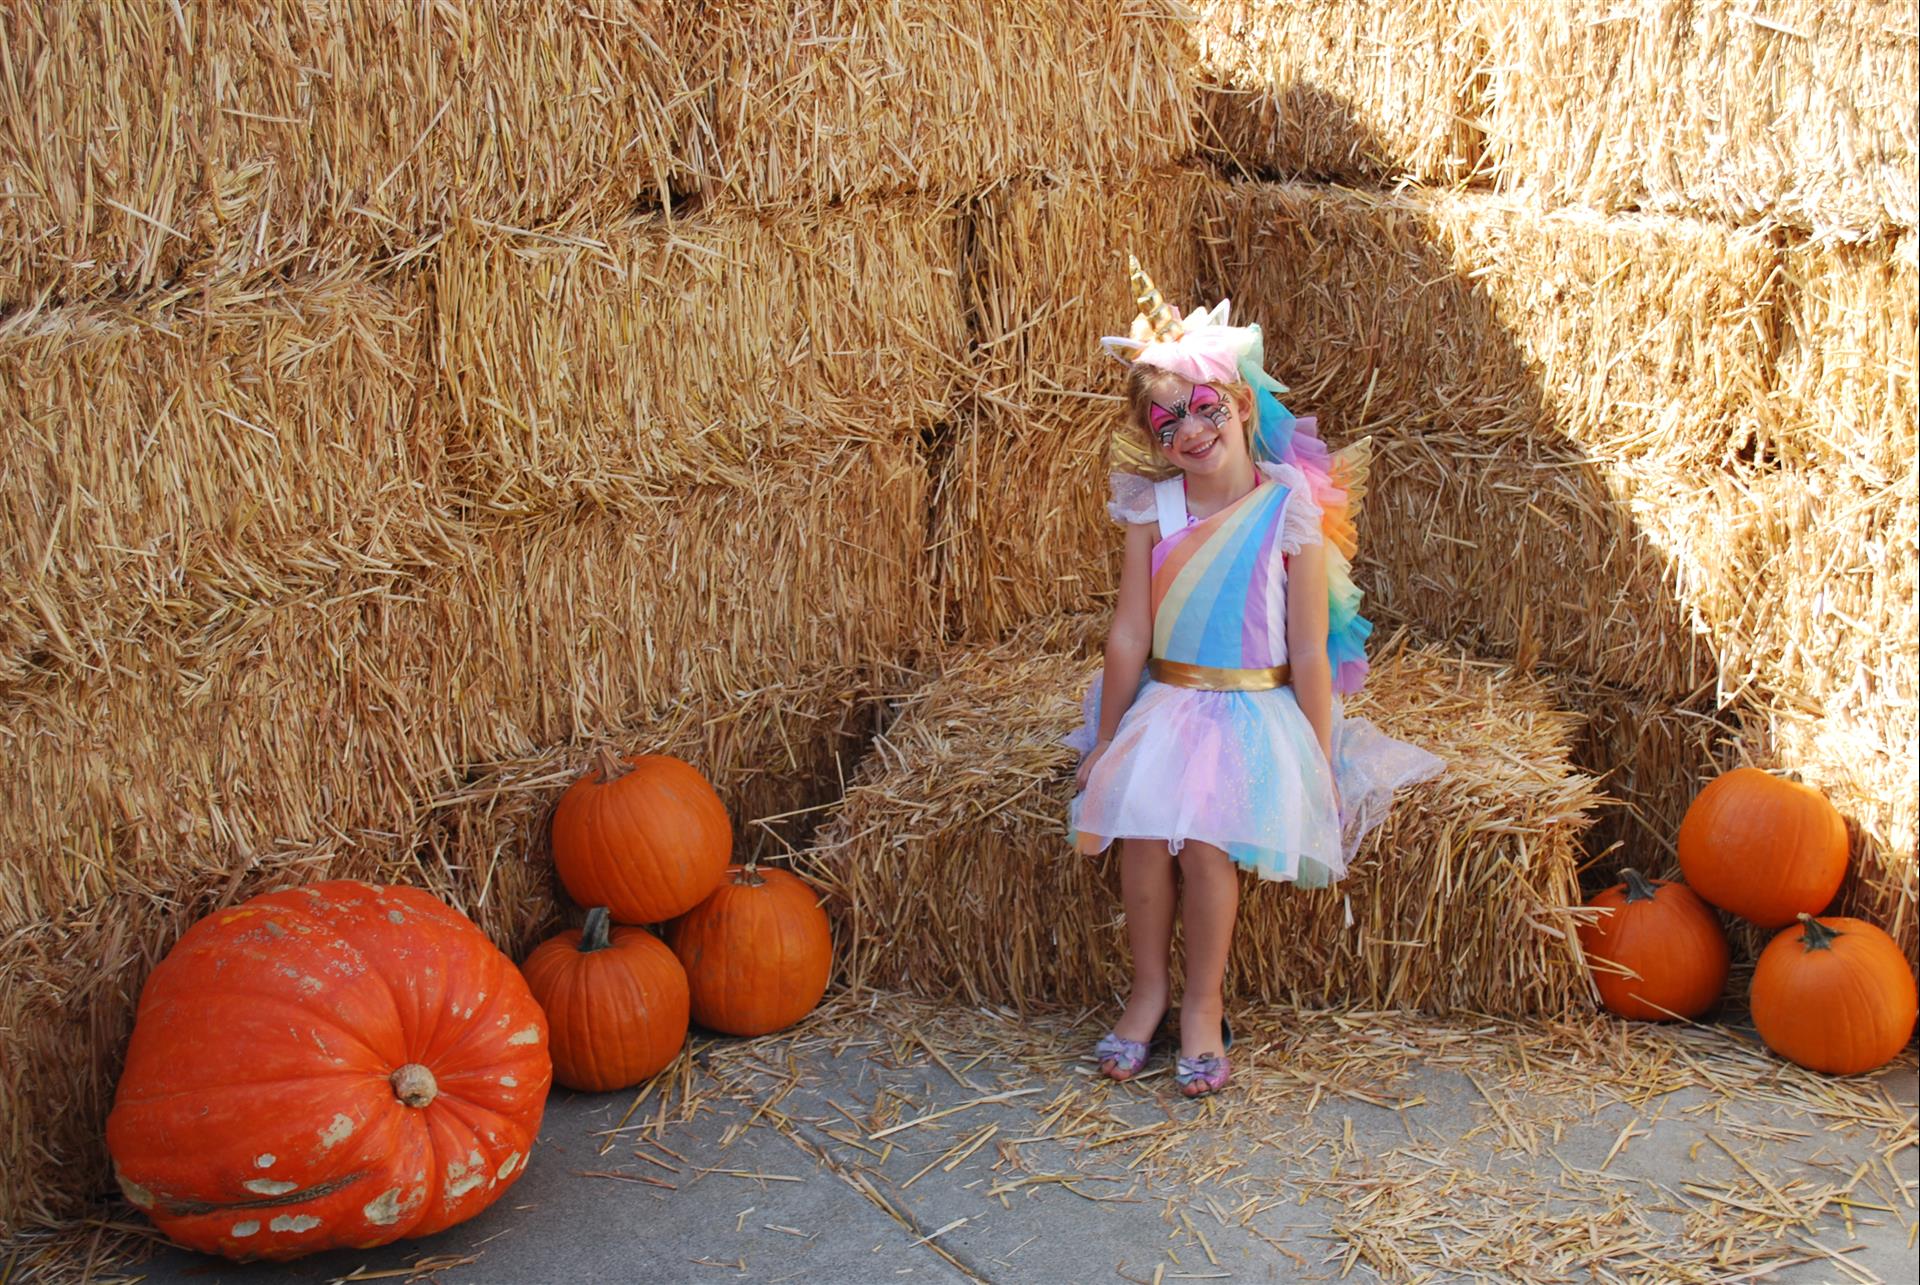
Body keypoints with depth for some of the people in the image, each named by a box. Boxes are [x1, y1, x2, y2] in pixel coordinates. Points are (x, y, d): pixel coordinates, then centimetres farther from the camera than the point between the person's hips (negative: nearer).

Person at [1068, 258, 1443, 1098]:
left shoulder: (1292, 510, -8)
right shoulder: (1152, 509, 1)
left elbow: (1309, 652, -7)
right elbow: (1130, 637, 4)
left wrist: (1322, 768, -7)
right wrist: (1103, 744, 6)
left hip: (1258, 710, -2)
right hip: (1165, 704, 3)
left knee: (1208, 827, -28)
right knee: (1140, 815, -26)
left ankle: (1203, 1002, -9)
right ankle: (1149, 988, -6)